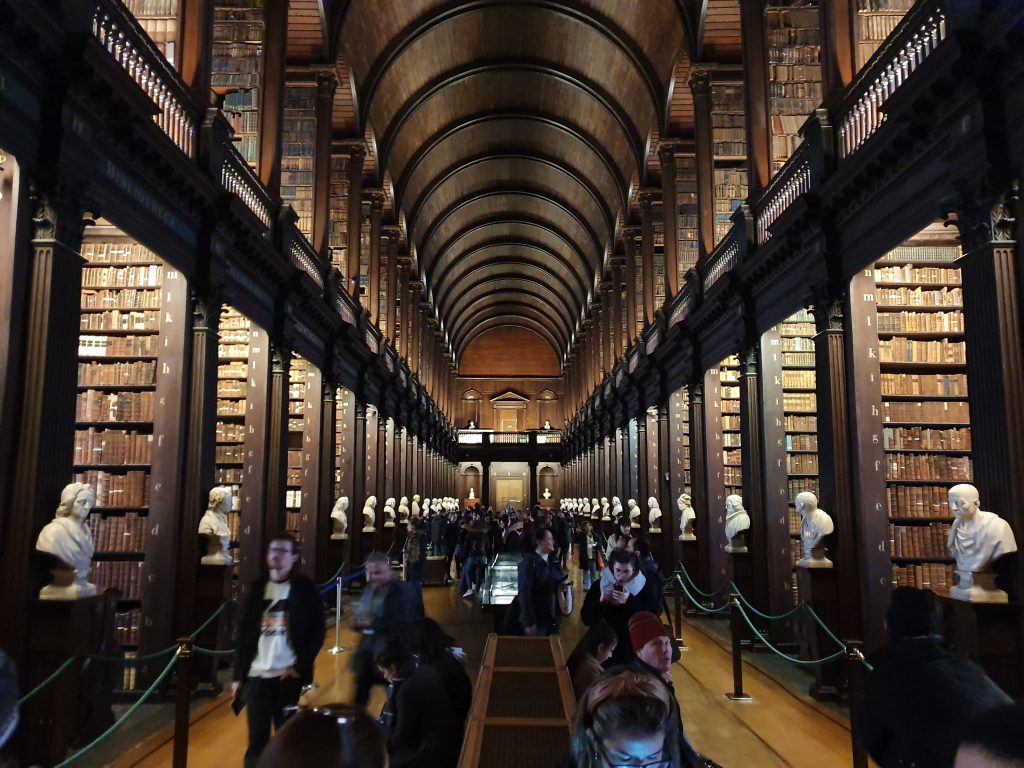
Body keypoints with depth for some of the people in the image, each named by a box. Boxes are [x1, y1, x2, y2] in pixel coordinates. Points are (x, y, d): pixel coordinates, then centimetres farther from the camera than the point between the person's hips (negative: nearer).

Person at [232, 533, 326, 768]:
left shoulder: (305, 589, 0)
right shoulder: (257, 588, 8)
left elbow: (317, 632, -2)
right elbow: (243, 633, 9)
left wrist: (300, 666, -10)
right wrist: (237, 675, 6)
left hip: (289, 675, -2)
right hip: (257, 674, 2)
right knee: (257, 739, 4)